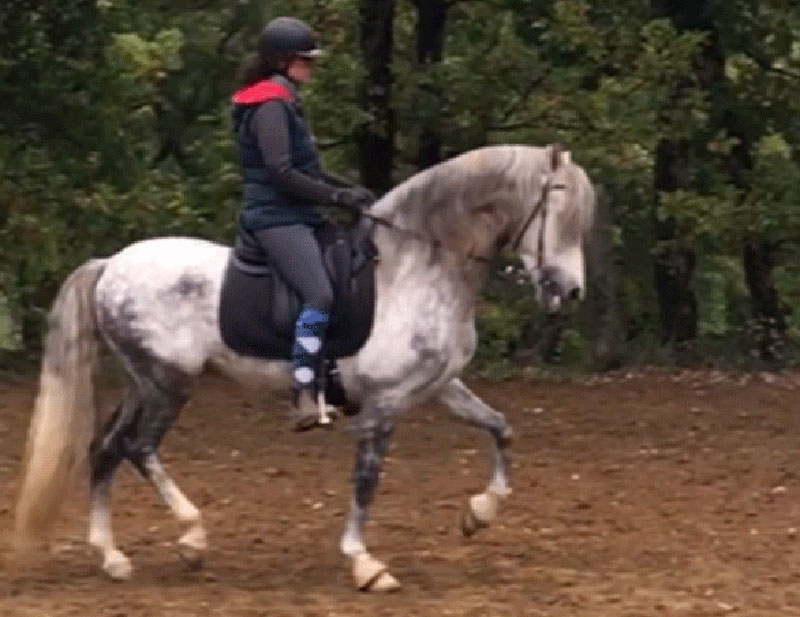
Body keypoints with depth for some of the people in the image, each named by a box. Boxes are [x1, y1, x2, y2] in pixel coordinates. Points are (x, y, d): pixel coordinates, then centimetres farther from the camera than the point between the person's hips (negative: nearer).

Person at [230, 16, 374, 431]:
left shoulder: (284, 103, 19)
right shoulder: (271, 105, -12)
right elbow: (281, 173, -20)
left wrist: (347, 188, 12)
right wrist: (337, 196, -16)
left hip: (296, 218, 11)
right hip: (277, 220, -11)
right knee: (320, 296, -26)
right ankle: (304, 399, -32)